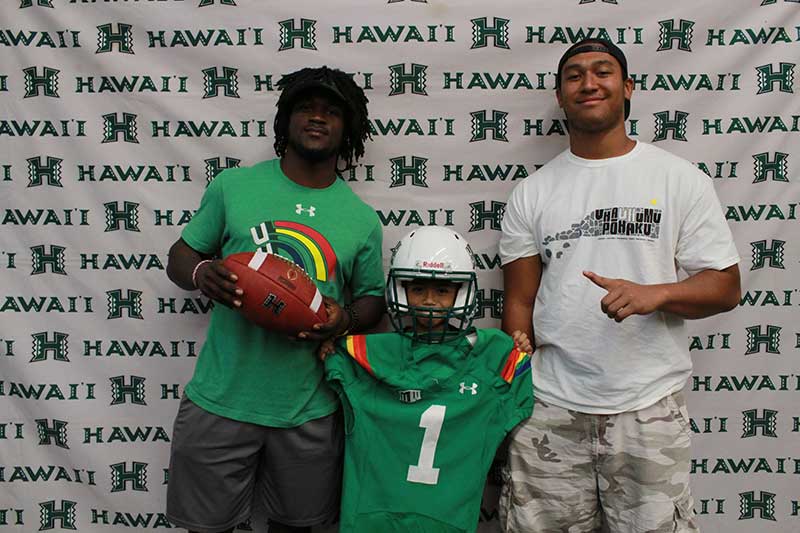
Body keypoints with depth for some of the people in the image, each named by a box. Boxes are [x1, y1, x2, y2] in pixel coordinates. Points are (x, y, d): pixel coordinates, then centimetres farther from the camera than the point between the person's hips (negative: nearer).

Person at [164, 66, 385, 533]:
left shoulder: (363, 220, 1)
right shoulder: (233, 187, -1)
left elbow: (372, 299, 10)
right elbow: (180, 257, 6)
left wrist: (345, 319, -12)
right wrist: (201, 273, -17)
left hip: (309, 409, 1)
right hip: (222, 399, -1)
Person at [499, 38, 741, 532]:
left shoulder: (681, 179, 2)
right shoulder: (531, 193, 6)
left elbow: (725, 287, 0)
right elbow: (519, 304, 7)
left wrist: (655, 293, -19)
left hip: (650, 410, -1)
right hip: (549, 410, 1)